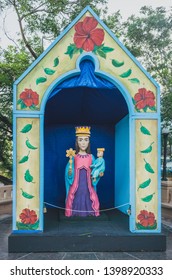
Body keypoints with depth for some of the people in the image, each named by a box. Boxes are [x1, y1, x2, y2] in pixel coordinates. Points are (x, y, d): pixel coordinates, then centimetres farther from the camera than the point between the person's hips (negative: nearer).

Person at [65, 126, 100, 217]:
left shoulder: (91, 157, 5)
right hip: (76, 187, -1)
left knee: (87, 201, -5)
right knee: (76, 202, -5)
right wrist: (70, 161, -17)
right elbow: (69, 175, -4)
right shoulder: (74, 157, 0)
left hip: (87, 187, 1)